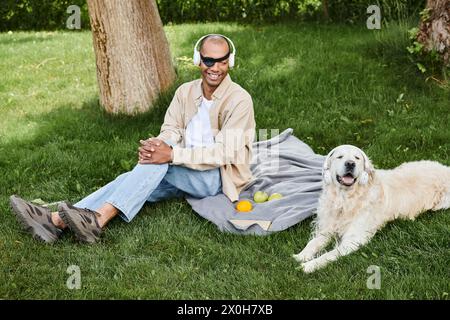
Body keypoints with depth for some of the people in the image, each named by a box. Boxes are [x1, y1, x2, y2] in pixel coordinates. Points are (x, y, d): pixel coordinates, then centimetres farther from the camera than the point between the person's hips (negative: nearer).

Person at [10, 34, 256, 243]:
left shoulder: (239, 99, -12)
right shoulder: (186, 92, 7)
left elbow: (223, 152, -20)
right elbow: (170, 130, 1)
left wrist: (172, 154, -31)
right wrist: (156, 144, -24)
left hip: (216, 177, -5)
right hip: (183, 171, 5)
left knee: (160, 159, -31)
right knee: (132, 178, -21)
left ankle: (97, 220, -40)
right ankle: (56, 221, -34)